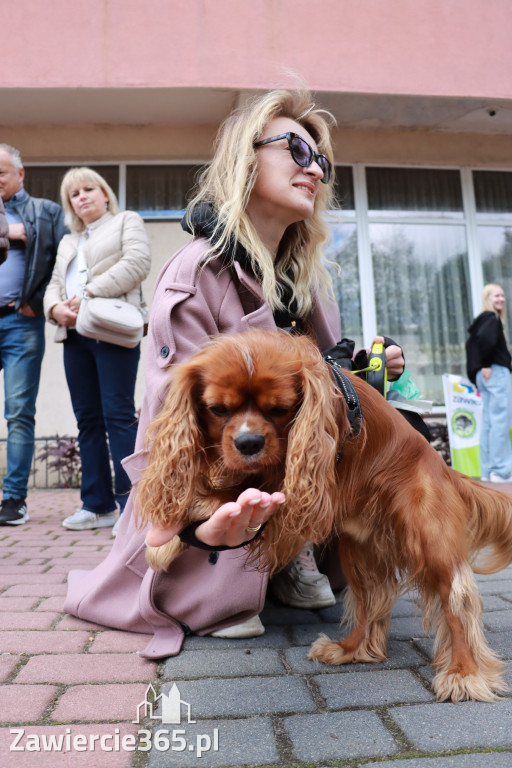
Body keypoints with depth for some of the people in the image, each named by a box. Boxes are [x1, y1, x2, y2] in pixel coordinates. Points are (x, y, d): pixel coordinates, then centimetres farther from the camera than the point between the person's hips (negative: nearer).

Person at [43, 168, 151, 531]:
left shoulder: (127, 221, 13)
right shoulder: (68, 242, 30)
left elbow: (137, 263, -6)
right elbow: (54, 284, 22)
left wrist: (90, 294, -13)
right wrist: (55, 307, -3)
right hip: (75, 335, 7)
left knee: (118, 416, -11)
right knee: (88, 419, 4)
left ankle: (130, 504, -9)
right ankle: (97, 505, 8)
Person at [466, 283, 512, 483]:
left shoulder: (483, 319, 19)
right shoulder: (493, 318, -9)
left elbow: (471, 343, 23)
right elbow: (485, 338, -27)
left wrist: (477, 370, 17)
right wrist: (486, 364, -17)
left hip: (484, 375, 9)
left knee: (488, 422, 9)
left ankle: (487, 470, 12)